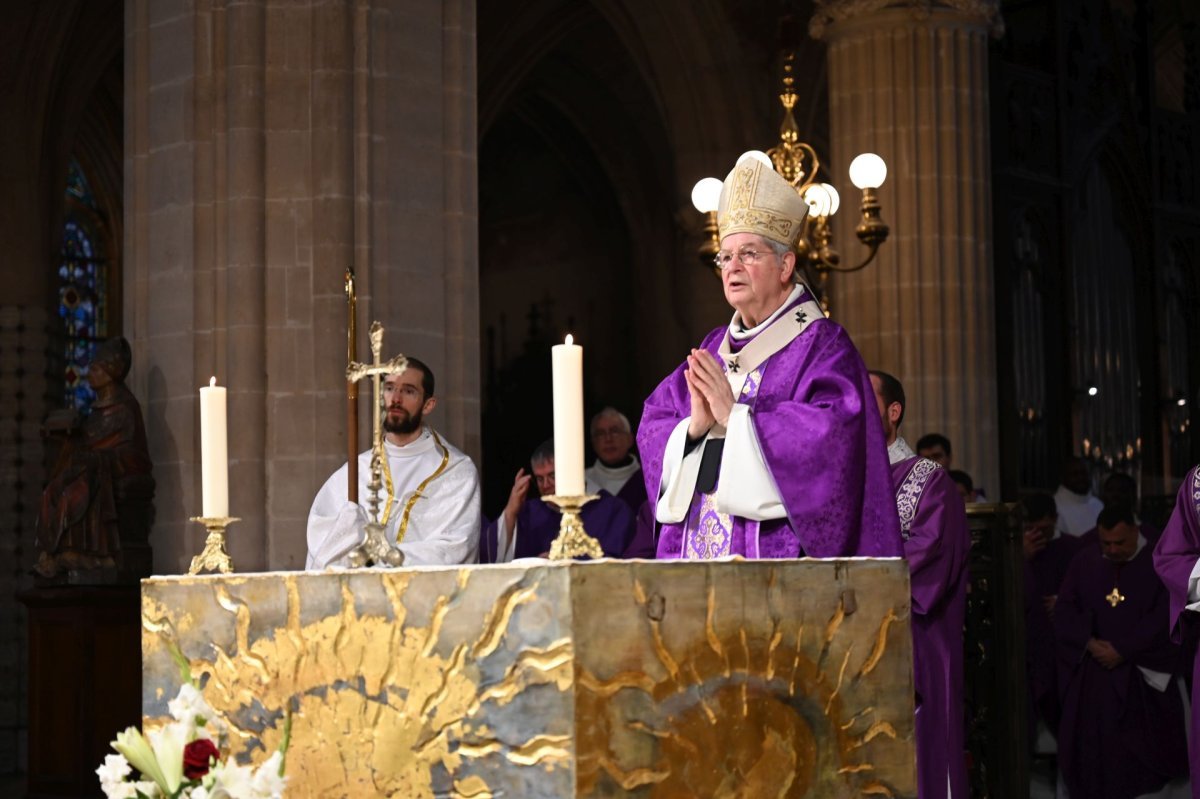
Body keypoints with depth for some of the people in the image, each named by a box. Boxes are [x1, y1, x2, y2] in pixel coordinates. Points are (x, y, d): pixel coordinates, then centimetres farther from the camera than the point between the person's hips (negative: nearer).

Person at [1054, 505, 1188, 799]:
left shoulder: (1158, 565, -3)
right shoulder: (1084, 562, 7)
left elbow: (1163, 618, -9)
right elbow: (1064, 610, 5)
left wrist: (1122, 651, -14)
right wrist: (1089, 643, -11)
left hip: (1141, 675, -2)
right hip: (1090, 672, 3)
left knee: (1140, 747, -4)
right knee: (1092, 743, -1)